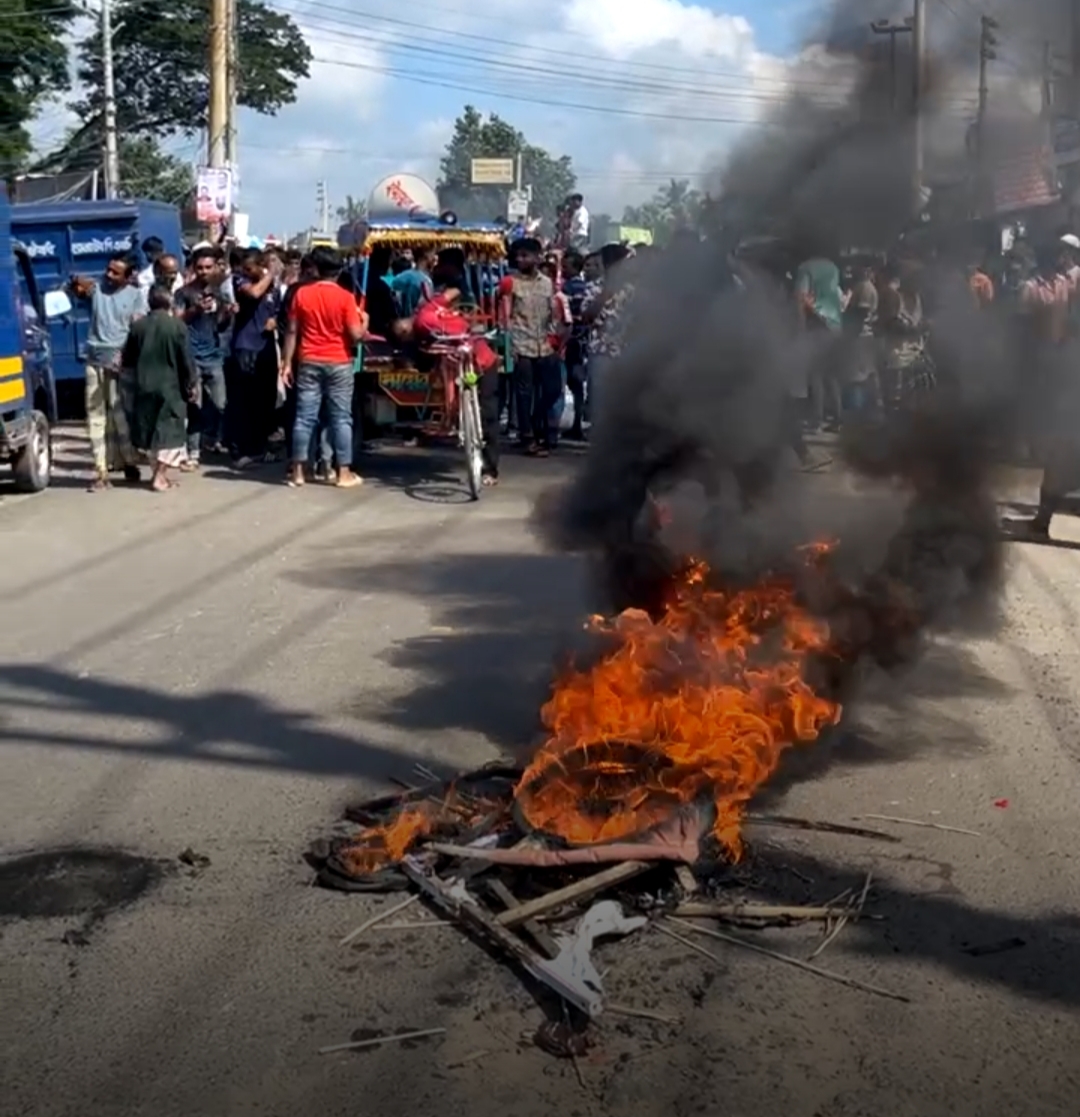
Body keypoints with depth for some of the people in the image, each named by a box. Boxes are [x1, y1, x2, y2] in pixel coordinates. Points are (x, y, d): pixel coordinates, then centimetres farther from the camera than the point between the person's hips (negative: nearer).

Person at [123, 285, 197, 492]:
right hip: (170, 386, -4)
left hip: (144, 386, 4)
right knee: (168, 430, 1)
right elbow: (185, 359, -7)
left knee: (151, 429, 14)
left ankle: (159, 471, 21)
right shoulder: (177, 325, -9)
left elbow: (127, 359, 8)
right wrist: (190, 385, 4)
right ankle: (160, 477, -5)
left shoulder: (138, 326, 2)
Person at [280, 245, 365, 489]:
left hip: (309, 362, 2)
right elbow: (356, 334, -12)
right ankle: (344, 473, 4)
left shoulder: (302, 293, 1)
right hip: (339, 363, -2)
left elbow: (292, 331, 2)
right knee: (341, 418, 3)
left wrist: (287, 363, 7)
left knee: (305, 417, 4)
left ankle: (298, 471, 6)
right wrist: (363, 322, 10)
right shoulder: (345, 297, -7)